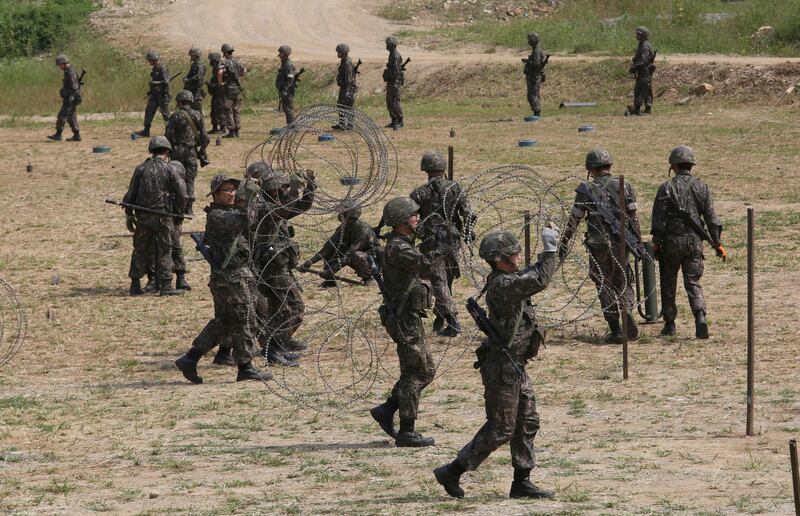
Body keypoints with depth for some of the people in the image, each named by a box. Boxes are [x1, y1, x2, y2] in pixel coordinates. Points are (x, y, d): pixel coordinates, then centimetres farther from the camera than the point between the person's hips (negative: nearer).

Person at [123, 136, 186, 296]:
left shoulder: (141, 168, 3)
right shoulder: (170, 169, -6)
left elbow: (130, 194, 6)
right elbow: (181, 194, -6)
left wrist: (129, 215, 14)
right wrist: (179, 210, 11)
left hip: (142, 217, 3)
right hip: (163, 216, -3)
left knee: (140, 250, 12)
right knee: (164, 251, 5)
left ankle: (135, 285, 14)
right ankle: (166, 286, 4)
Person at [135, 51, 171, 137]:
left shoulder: (162, 68, -17)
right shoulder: (154, 68, 12)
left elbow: (165, 82, -22)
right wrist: (150, 91, 18)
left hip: (162, 94, -9)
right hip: (154, 93, 9)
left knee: (165, 112, -2)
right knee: (149, 111, 6)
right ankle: (146, 131, 7)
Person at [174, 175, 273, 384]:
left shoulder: (230, 211, 15)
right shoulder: (217, 216, -16)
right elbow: (244, 221, -30)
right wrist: (250, 196, -21)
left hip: (236, 274, 10)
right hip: (230, 277, -10)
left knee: (222, 322, 15)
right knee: (244, 320, -2)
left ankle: (190, 360, 16)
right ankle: (245, 368, 6)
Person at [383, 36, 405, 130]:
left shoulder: (396, 56, -17)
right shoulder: (391, 55, 15)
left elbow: (396, 70, -22)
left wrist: (395, 83, -25)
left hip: (395, 81, -11)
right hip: (390, 81, 11)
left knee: (395, 102, -11)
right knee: (389, 102, 12)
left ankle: (400, 121, -8)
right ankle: (394, 121, 16)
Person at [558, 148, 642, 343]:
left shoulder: (586, 190, -4)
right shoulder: (624, 186, 4)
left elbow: (574, 220, -4)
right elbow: (633, 217, 1)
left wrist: (563, 244, 2)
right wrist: (639, 243, 6)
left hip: (598, 246, -2)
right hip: (621, 244, 2)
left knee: (605, 287, 8)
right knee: (623, 282, 18)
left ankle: (615, 332, 4)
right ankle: (627, 311, -10)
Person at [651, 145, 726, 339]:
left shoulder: (666, 188, -5)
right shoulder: (702, 188, 3)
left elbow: (658, 218, -7)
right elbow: (712, 218, 2)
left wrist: (656, 243, 0)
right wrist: (718, 244, 8)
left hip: (671, 242, -2)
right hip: (694, 241, 2)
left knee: (668, 284, 13)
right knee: (693, 283, 6)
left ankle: (670, 324, 18)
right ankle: (700, 317, -18)